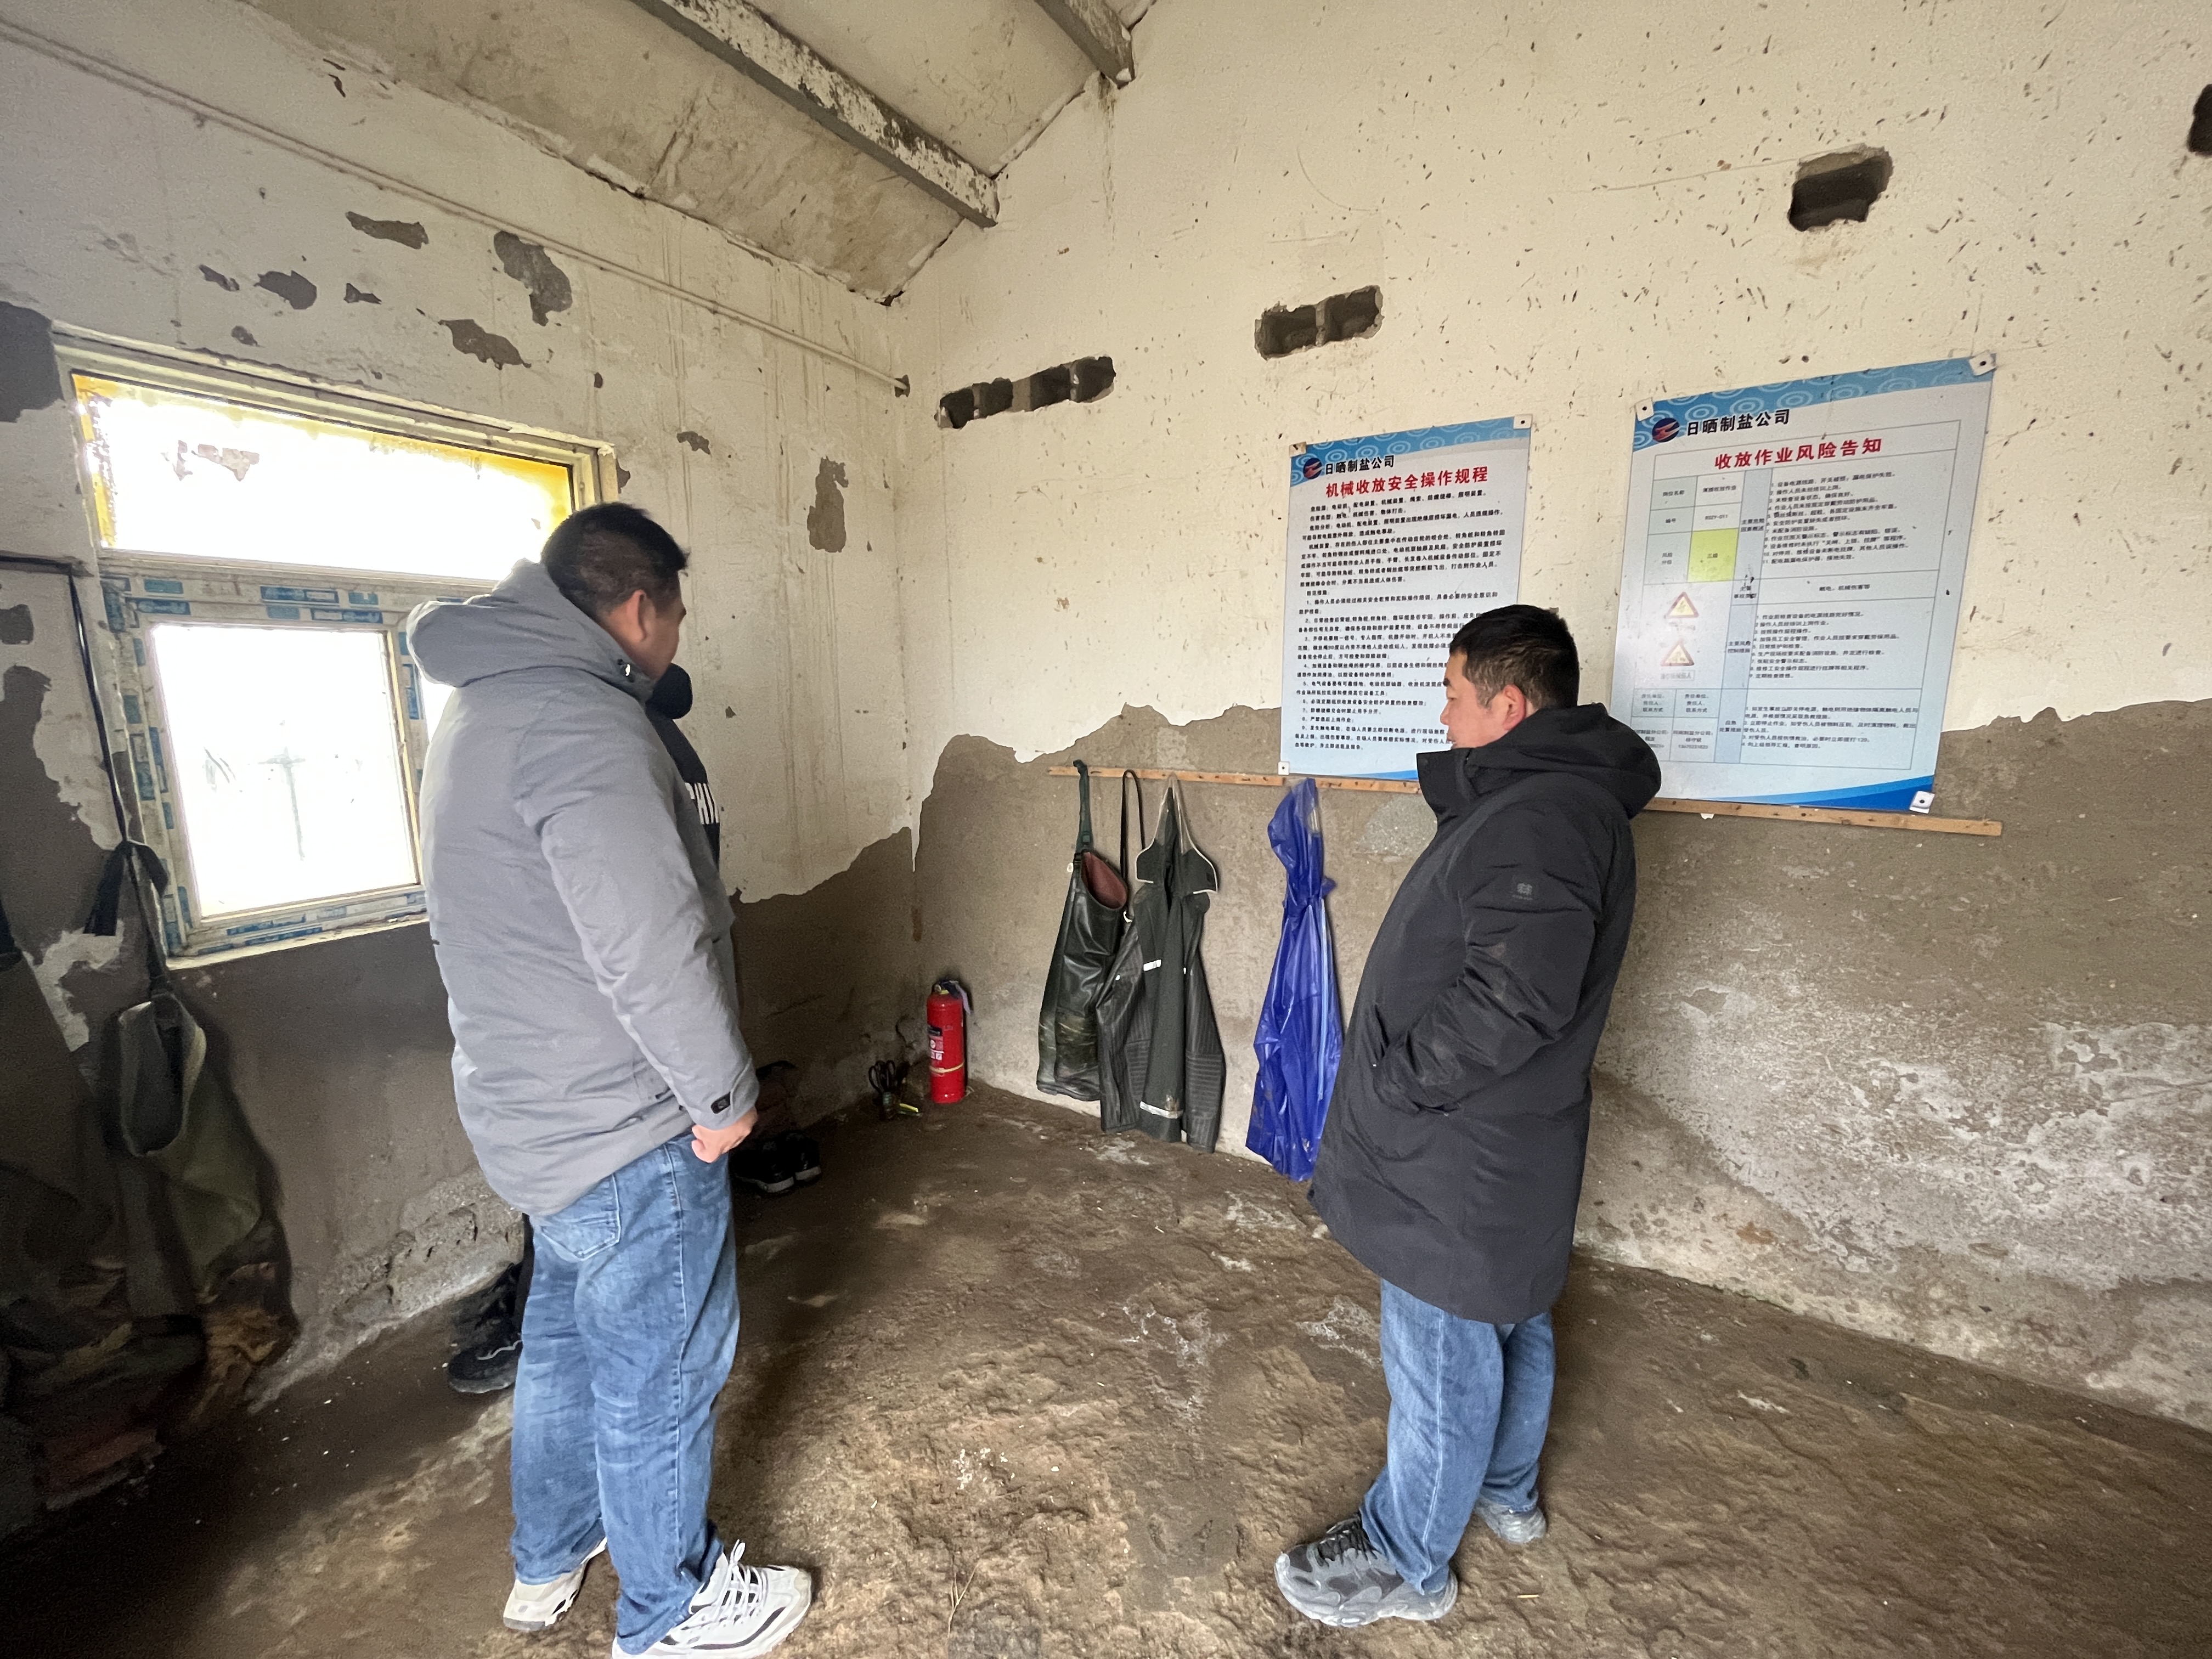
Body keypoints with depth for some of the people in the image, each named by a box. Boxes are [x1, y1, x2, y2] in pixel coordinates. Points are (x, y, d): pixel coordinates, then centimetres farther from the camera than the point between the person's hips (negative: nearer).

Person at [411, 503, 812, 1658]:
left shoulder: (486, 707, 10)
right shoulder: (579, 722, -24)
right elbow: (650, 945, -30)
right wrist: (725, 1092, -16)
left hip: (539, 1110, 10)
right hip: (624, 1130, -10)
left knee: (566, 1334, 28)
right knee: (659, 1373, 12)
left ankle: (550, 1560, 52)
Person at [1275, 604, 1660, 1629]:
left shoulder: (1541, 818, -25)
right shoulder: (1562, 796, 9)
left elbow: (1514, 999, -31)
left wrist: (1392, 1083, -23)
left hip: (1465, 1158, -10)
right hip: (1505, 1142, 10)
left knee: (1442, 1360, 10)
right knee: (1509, 1323, 27)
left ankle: (1405, 1561, 33)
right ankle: (1505, 1494, 51)